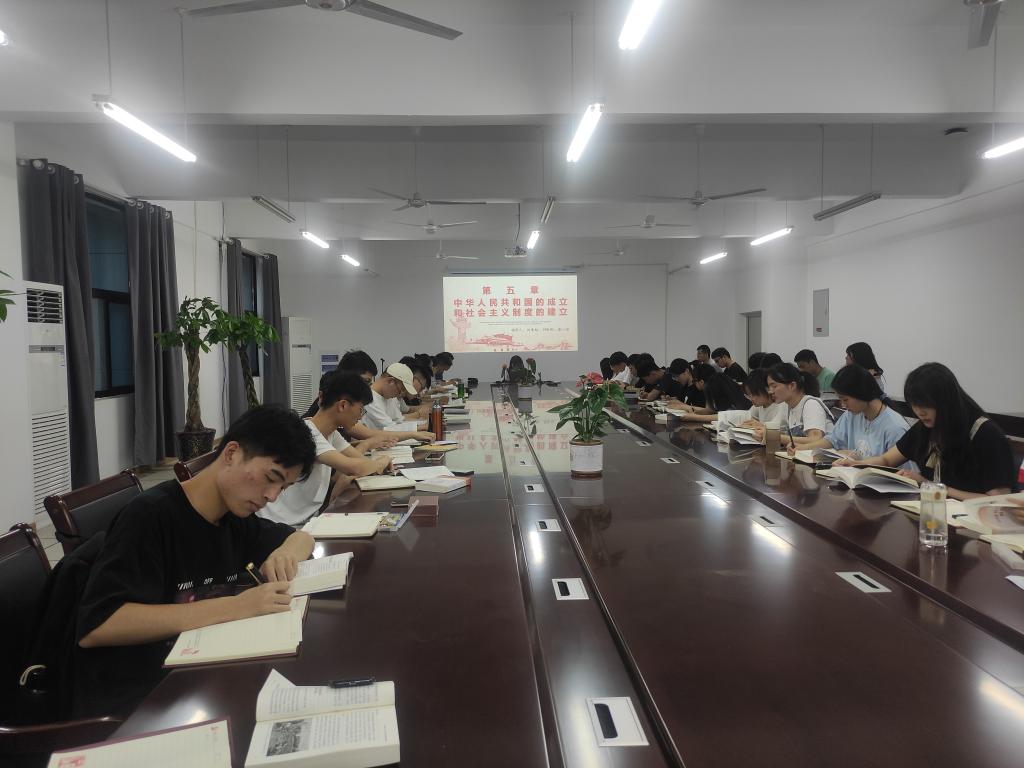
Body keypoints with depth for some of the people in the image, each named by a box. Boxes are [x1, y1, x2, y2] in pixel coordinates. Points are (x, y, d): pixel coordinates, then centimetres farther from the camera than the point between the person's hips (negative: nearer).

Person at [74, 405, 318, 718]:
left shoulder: (235, 518, 5)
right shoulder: (150, 516, -16)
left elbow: (301, 536, 21)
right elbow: (94, 627, -24)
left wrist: (287, 552, -5)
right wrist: (235, 606, -29)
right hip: (128, 699, -7)